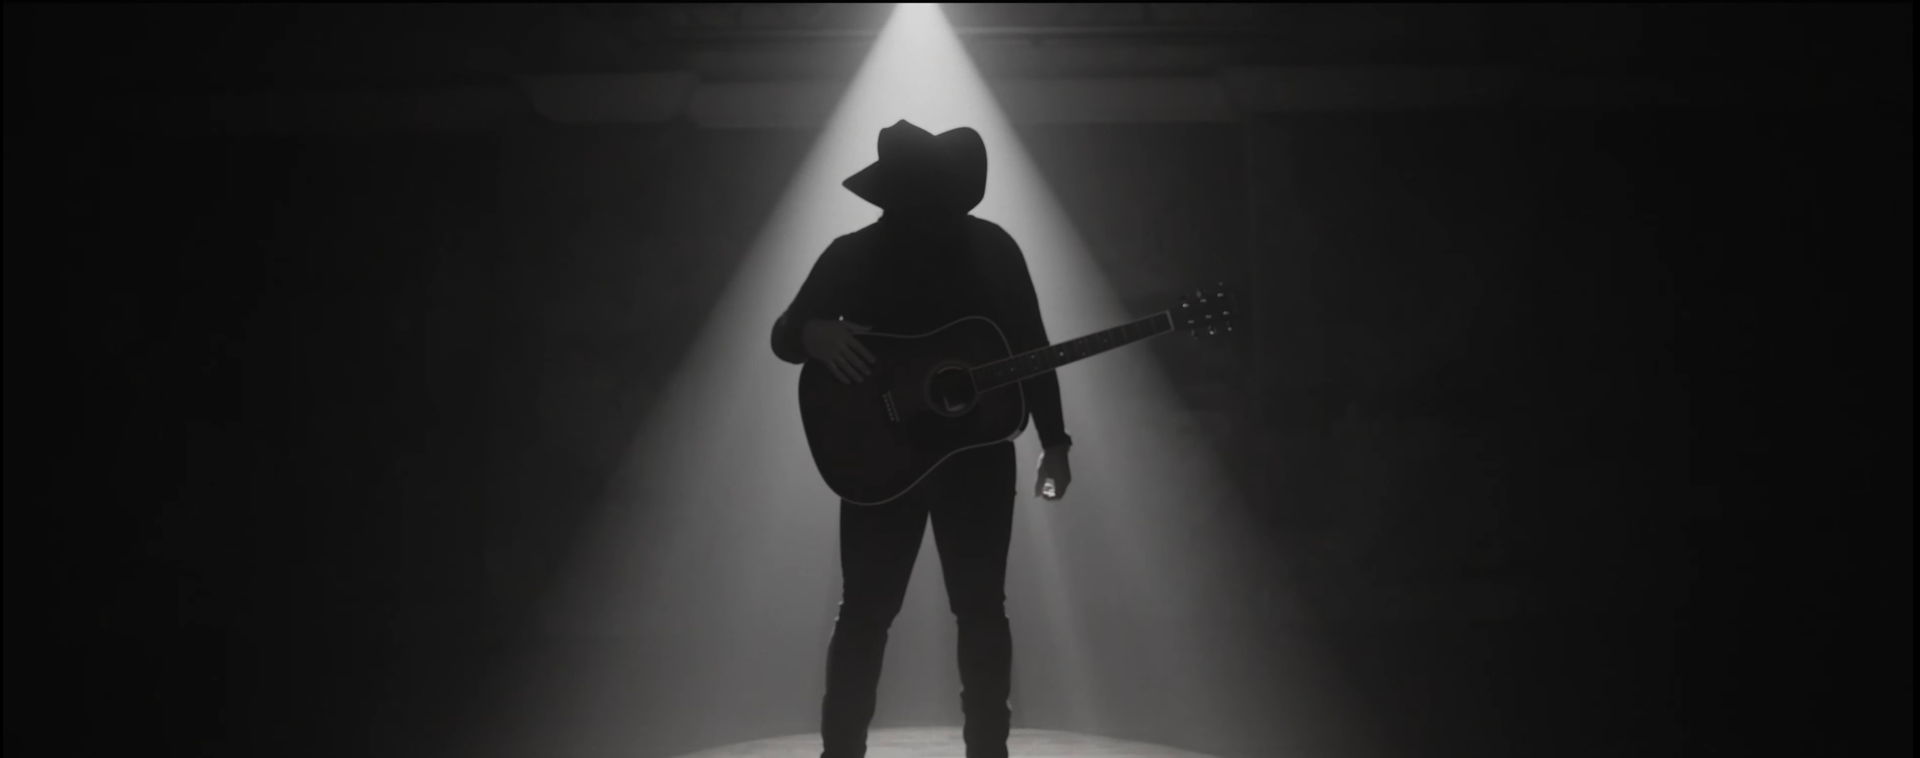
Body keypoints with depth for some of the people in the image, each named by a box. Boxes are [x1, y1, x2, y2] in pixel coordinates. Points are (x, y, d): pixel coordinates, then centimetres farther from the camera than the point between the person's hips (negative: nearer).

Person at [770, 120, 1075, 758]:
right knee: (865, 613, -1)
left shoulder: (991, 247, 1)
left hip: (979, 456, 1)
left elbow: (1030, 347, 6)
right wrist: (815, 334, -24)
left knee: (982, 610, 6)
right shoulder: (852, 255, -2)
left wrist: (1053, 442, 2)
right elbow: (783, 335, 0)